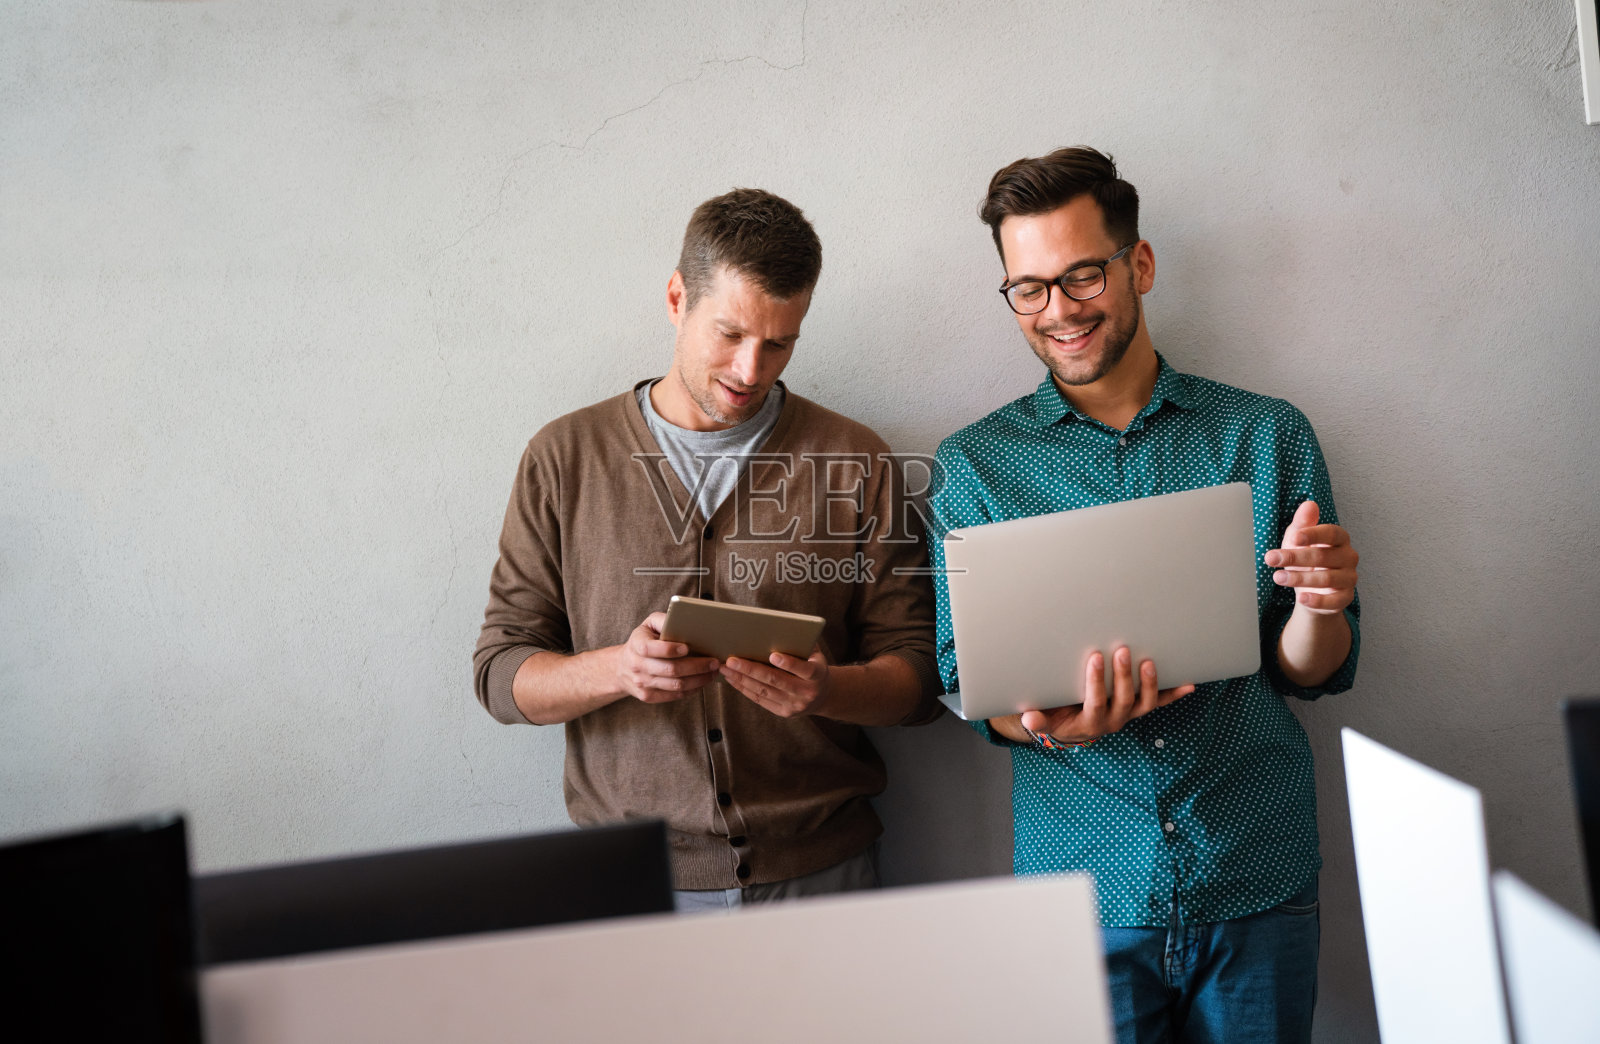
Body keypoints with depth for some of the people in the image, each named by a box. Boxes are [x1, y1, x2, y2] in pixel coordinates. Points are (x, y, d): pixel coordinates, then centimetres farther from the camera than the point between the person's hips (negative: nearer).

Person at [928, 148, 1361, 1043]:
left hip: (1258, 884, 1)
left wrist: (1319, 607, -18)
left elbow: (1313, 674, 4)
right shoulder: (975, 464, 2)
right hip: (1083, 888, 0)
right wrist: (1050, 724, -20)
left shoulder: (1269, 435, 3)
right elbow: (968, 679, 1)